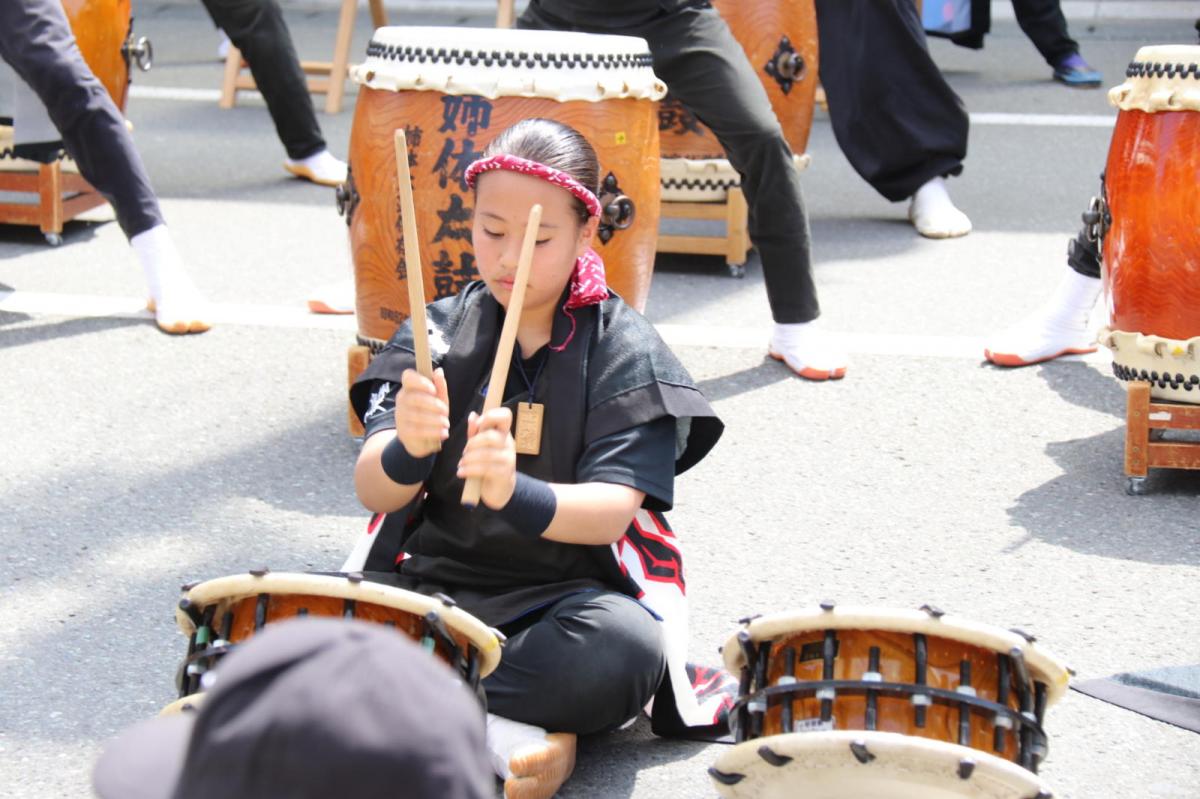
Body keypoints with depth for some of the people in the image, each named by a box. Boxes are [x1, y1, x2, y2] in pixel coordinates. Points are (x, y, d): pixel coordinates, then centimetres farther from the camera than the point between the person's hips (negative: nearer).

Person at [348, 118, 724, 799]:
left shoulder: (626, 353, -2)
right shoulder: (438, 333, 5)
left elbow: (611, 511, -14)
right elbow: (373, 493, -6)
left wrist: (515, 494, -36)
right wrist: (408, 450, -30)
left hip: (563, 598, -2)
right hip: (432, 582, 2)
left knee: (627, 647, -36)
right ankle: (497, 740, -24)